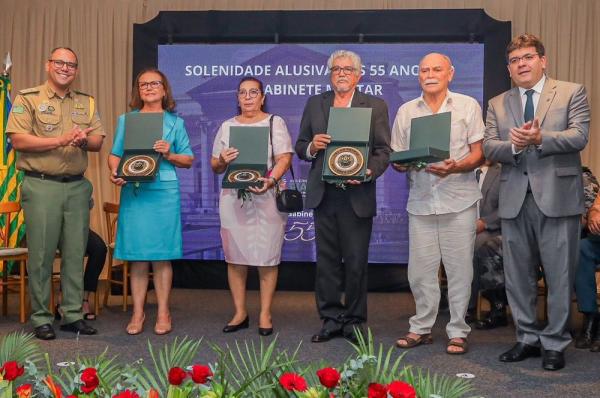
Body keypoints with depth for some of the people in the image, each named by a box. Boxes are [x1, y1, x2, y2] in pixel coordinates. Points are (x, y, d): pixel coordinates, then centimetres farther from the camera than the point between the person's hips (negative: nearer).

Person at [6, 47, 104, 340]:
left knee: (75, 253, 7)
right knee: (41, 253, -1)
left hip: (77, 186, 4)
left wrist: (84, 140, -12)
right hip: (41, 186, -4)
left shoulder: (87, 103, 15)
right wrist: (60, 141, -17)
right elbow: (17, 140, -9)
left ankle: (73, 315, 16)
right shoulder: (28, 99, 2)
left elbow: (98, 141, 11)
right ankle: (41, 319, 8)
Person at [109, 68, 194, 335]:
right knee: (137, 255, 2)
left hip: (164, 192, -1)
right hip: (133, 192, 1)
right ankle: (138, 313, 10)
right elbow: (115, 155, 11)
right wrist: (114, 172, -9)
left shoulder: (175, 122, 11)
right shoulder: (126, 120, 14)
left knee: (162, 255, 1)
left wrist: (169, 155, -9)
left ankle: (163, 313, 10)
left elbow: (188, 160, 9)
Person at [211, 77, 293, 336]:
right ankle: (240, 313, 14)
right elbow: (215, 167, 16)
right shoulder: (227, 126, 16)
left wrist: (270, 180, -22)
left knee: (266, 257, -2)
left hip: (267, 198, -3)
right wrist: (222, 161, -8)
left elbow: (284, 159, -4)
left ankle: (265, 314, 6)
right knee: (235, 256, 3)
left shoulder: (275, 122, 7)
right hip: (233, 199, 3)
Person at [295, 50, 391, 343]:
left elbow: (383, 150, 0)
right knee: (326, 260, 8)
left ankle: (354, 320, 16)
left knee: (356, 261, 3)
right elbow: (300, 146, 12)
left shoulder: (376, 106, 4)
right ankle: (330, 318, 18)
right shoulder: (314, 104, 12)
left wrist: (369, 172, -18)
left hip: (357, 195, -2)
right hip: (323, 195, 3)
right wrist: (311, 146, -10)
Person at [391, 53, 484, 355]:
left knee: (459, 268, 1)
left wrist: (455, 167, -18)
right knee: (420, 269, 4)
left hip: (459, 200, -2)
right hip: (420, 201, 2)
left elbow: (478, 154, 1)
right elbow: (396, 159, 13)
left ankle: (458, 332, 12)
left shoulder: (468, 106, 5)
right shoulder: (406, 111, 12)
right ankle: (422, 327, 19)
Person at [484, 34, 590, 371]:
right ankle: (528, 338, 24)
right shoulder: (498, 105, 14)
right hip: (515, 199, 4)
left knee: (559, 275, 2)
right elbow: (488, 148, 3)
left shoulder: (571, 93, 4)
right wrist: (513, 145, -17)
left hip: (557, 197, -4)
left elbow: (579, 136, -9)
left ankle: (555, 343, 15)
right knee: (518, 276, 10)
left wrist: (540, 138, -23)